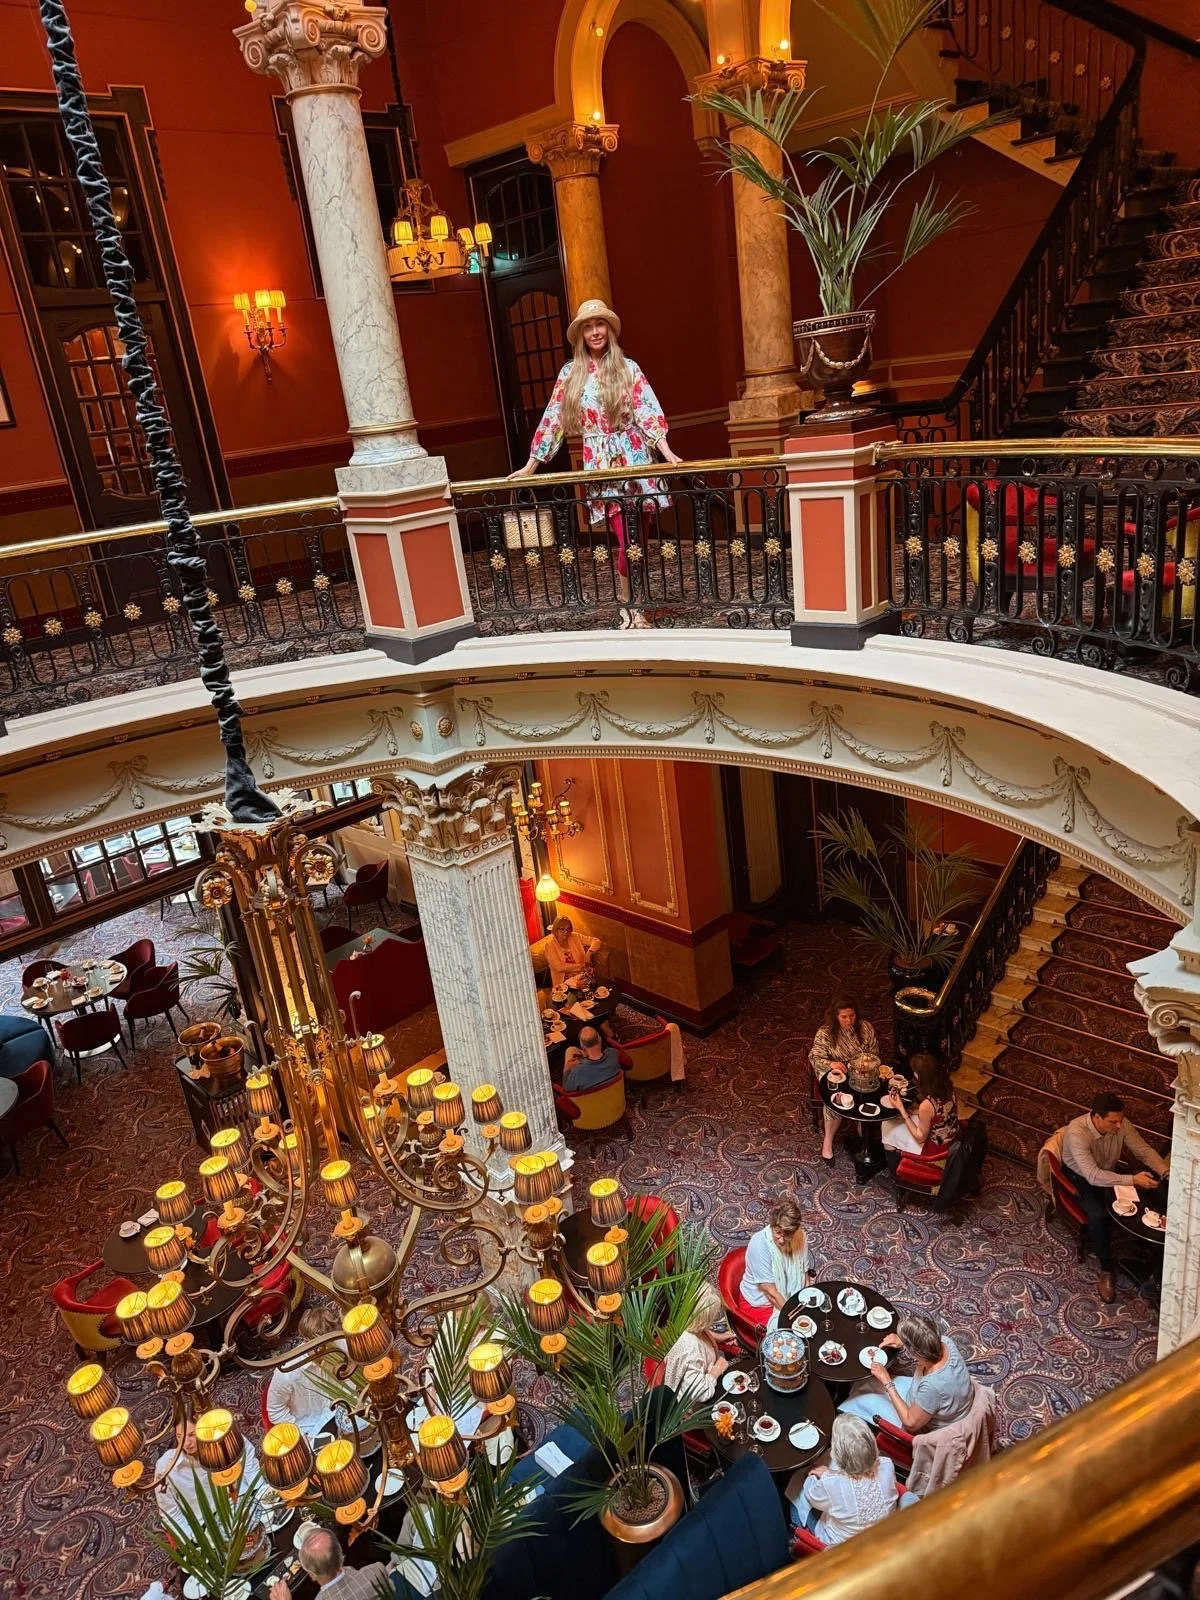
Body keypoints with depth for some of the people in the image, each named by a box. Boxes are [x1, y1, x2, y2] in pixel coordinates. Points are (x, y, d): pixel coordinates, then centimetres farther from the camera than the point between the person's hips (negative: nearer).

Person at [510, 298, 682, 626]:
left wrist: (668, 454, -16)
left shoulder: (627, 368, 3)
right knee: (626, 537, -6)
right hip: (599, 463, 0)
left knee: (632, 537, 0)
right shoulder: (570, 373, 6)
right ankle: (630, 607, 5)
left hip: (633, 458, 0)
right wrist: (530, 465, 6)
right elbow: (553, 420, 7)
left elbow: (648, 412, -4)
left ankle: (628, 604, 13)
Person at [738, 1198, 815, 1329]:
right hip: (760, 1303, -6)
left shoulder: (801, 1238, -12)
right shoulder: (759, 1245, -27)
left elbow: (805, 1274, 0)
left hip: (790, 1296, 6)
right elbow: (770, 1291, -25)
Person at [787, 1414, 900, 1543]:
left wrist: (826, 1476, 5)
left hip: (839, 1545, -4)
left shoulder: (830, 1483, -40)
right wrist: (828, 1474, 1)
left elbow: (812, 1497, -15)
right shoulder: (887, 1466, -30)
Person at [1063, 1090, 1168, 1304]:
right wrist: (1132, 1180, -44)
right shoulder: (1077, 1132, -36)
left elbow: (1144, 1151, -9)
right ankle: (1106, 1269, -10)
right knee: (1098, 1215, -30)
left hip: (1110, 1174, 5)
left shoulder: (1121, 1124, -19)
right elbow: (1093, 1176, -39)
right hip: (1080, 1180, -5)